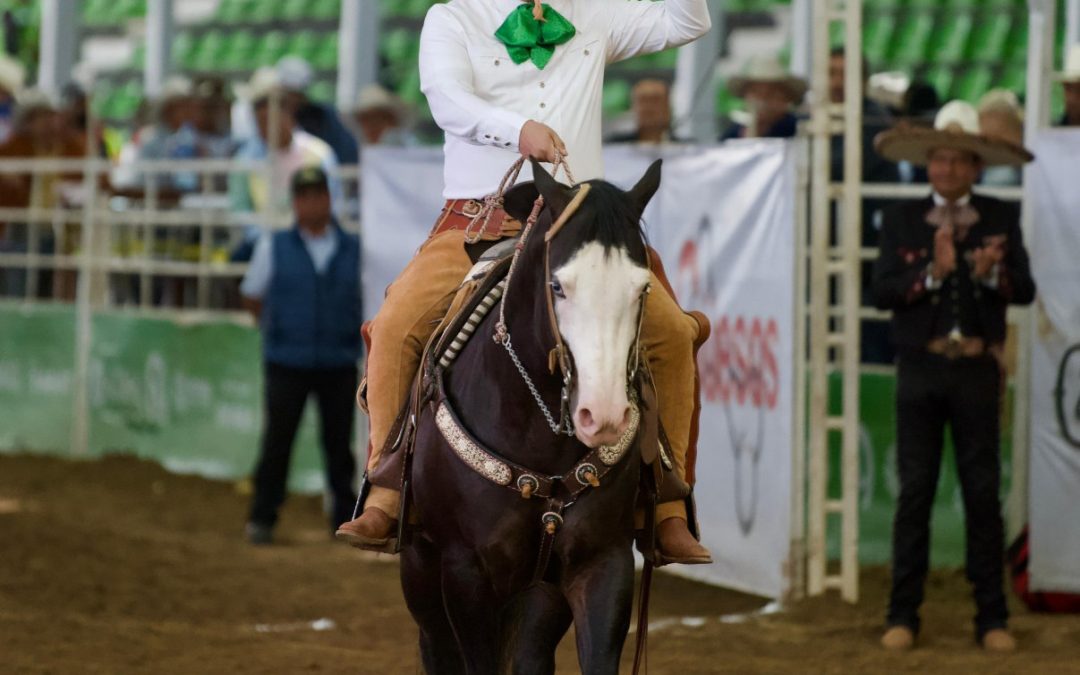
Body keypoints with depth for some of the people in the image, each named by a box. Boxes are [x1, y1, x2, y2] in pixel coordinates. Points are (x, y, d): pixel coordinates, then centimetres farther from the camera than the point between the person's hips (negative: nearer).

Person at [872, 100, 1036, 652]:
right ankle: (903, 615, 7)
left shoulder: (1000, 219, 5)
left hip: (976, 371, 0)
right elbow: (882, 291, -6)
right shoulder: (901, 219, 4)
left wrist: (993, 273, -22)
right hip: (921, 369, 0)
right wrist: (933, 270, -19)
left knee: (983, 493, 2)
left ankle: (992, 618, 7)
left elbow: (1025, 291, -3)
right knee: (914, 492, 2)